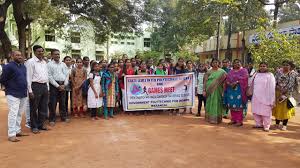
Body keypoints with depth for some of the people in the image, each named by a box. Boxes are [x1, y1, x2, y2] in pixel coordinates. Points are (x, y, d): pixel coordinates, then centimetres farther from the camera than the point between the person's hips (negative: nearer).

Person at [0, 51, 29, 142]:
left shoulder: (23, 67, 11)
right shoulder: (8, 66, -10)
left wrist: (24, 88, 10)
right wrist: (10, 87, 2)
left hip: (23, 94, 7)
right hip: (13, 94, -7)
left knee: (19, 114, 14)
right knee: (13, 114, -6)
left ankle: (17, 131, 24)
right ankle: (11, 135, -1)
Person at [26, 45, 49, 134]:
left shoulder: (44, 62, 14)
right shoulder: (31, 62, -7)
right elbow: (29, 77, -10)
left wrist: (47, 88, 13)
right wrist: (30, 90, -14)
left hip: (44, 86, 7)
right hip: (35, 86, -6)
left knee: (44, 107, 13)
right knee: (34, 108, 4)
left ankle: (41, 124, 26)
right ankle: (34, 126, 16)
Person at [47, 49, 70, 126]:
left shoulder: (63, 64, 11)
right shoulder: (49, 64, -2)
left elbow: (67, 74, 9)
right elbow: (49, 76, -8)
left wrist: (64, 85, -5)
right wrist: (58, 86, -12)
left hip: (63, 85, 4)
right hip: (54, 85, -4)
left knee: (63, 102, 12)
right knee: (53, 103, -1)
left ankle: (63, 117, 23)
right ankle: (52, 119, 8)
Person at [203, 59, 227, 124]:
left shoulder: (222, 72, 3)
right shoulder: (208, 72, 4)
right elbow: (205, 82, 2)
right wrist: (204, 90, -6)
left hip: (218, 91, 0)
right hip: (210, 90, 1)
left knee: (217, 104, 2)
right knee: (210, 104, 4)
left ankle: (217, 118, 10)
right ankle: (210, 118, 13)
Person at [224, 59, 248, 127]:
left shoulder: (243, 70, 5)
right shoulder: (231, 71, 19)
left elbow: (244, 78, -11)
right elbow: (227, 79, 9)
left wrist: (236, 82, -22)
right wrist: (229, 83, -11)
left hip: (239, 90, -5)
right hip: (231, 89, 5)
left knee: (238, 105, -7)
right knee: (232, 105, 4)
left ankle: (239, 121, -2)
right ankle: (233, 119, 12)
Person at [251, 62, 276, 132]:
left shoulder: (270, 75, -4)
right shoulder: (256, 75, 9)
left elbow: (272, 88, -7)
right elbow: (252, 85, 17)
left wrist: (272, 100, -11)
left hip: (265, 97, -5)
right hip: (256, 97, 5)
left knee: (265, 112, 0)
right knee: (256, 112, 11)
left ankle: (266, 126, 11)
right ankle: (259, 124, 25)